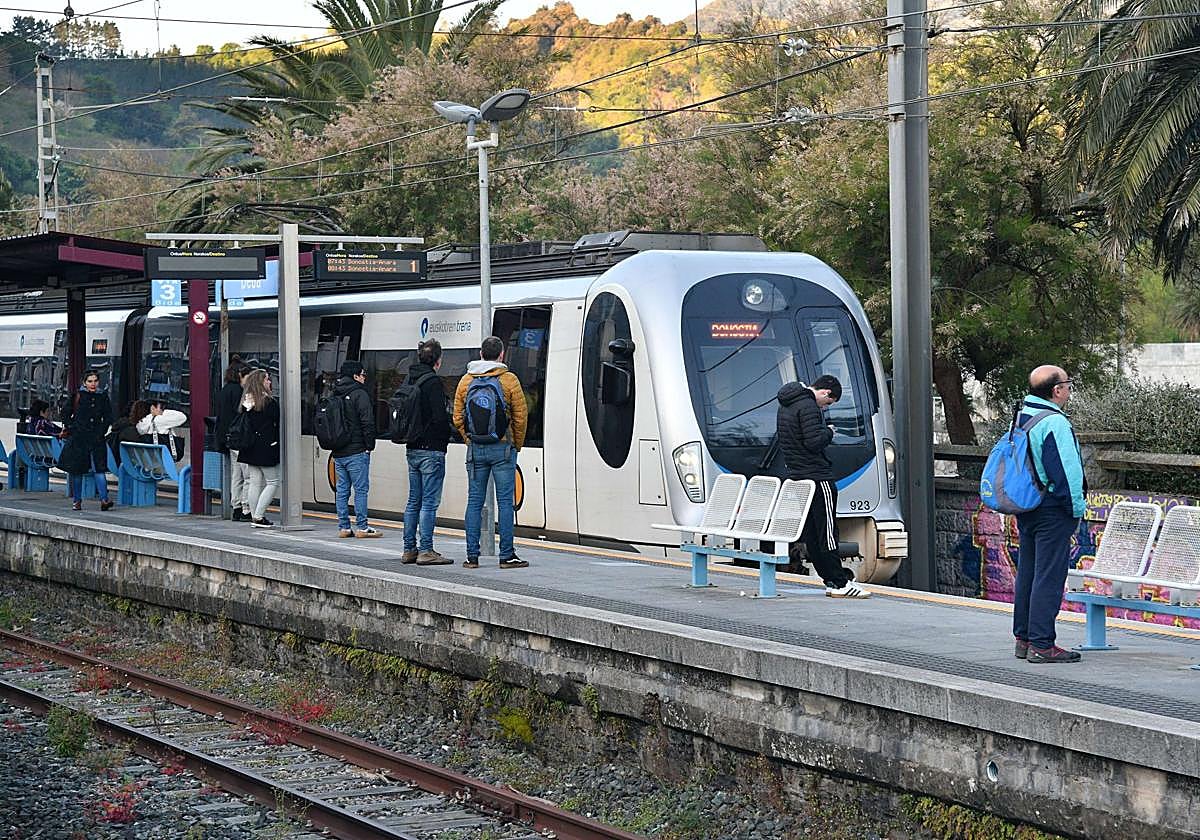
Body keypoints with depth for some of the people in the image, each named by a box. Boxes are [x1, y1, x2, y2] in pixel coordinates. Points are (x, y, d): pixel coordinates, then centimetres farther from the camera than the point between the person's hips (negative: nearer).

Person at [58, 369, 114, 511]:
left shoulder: (103, 397, 6)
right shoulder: (77, 396, -1)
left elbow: (108, 418, 16)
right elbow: (66, 415, 8)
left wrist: (102, 430, 5)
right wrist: (71, 428, 0)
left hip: (96, 439, 1)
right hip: (78, 439, -1)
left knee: (99, 468, -10)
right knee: (76, 470, 4)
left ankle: (104, 499, -16)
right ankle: (77, 500, 15)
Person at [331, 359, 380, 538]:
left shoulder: (335, 395, 13)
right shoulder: (359, 394, -10)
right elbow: (367, 423, -15)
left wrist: (333, 444, 17)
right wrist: (369, 445, -7)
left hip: (338, 453, 7)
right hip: (357, 451, -7)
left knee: (342, 490, 9)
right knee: (361, 489, -3)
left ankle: (343, 527, 10)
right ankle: (362, 527, -5)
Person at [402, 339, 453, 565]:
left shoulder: (410, 380, 9)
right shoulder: (432, 382, -14)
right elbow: (439, 417, -18)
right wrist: (446, 435, -1)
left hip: (412, 449, 8)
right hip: (431, 449, -8)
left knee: (414, 501, 13)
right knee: (429, 502, -4)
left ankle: (409, 550, 16)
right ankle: (425, 551, -5)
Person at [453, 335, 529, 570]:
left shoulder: (466, 381, 5)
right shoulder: (509, 380, -5)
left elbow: (458, 419, 7)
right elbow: (520, 417, -4)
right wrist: (517, 444, 9)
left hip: (475, 449, 3)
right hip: (503, 449, -3)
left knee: (474, 502, 7)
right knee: (505, 501, 0)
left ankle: (472, 555, 5)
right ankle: (506, 555, -1)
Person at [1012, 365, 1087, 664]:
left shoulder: (1020, 418, 12)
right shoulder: (1054, 423, -18)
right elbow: (1066, 472, -21)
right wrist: (1076, 508, -10)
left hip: (1025, 510, 9)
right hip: (1052, 512, -9)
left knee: (1027, 573, 14)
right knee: (1049, 576, -6)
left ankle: (1023, 639, 20)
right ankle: (1041, 644, -7)